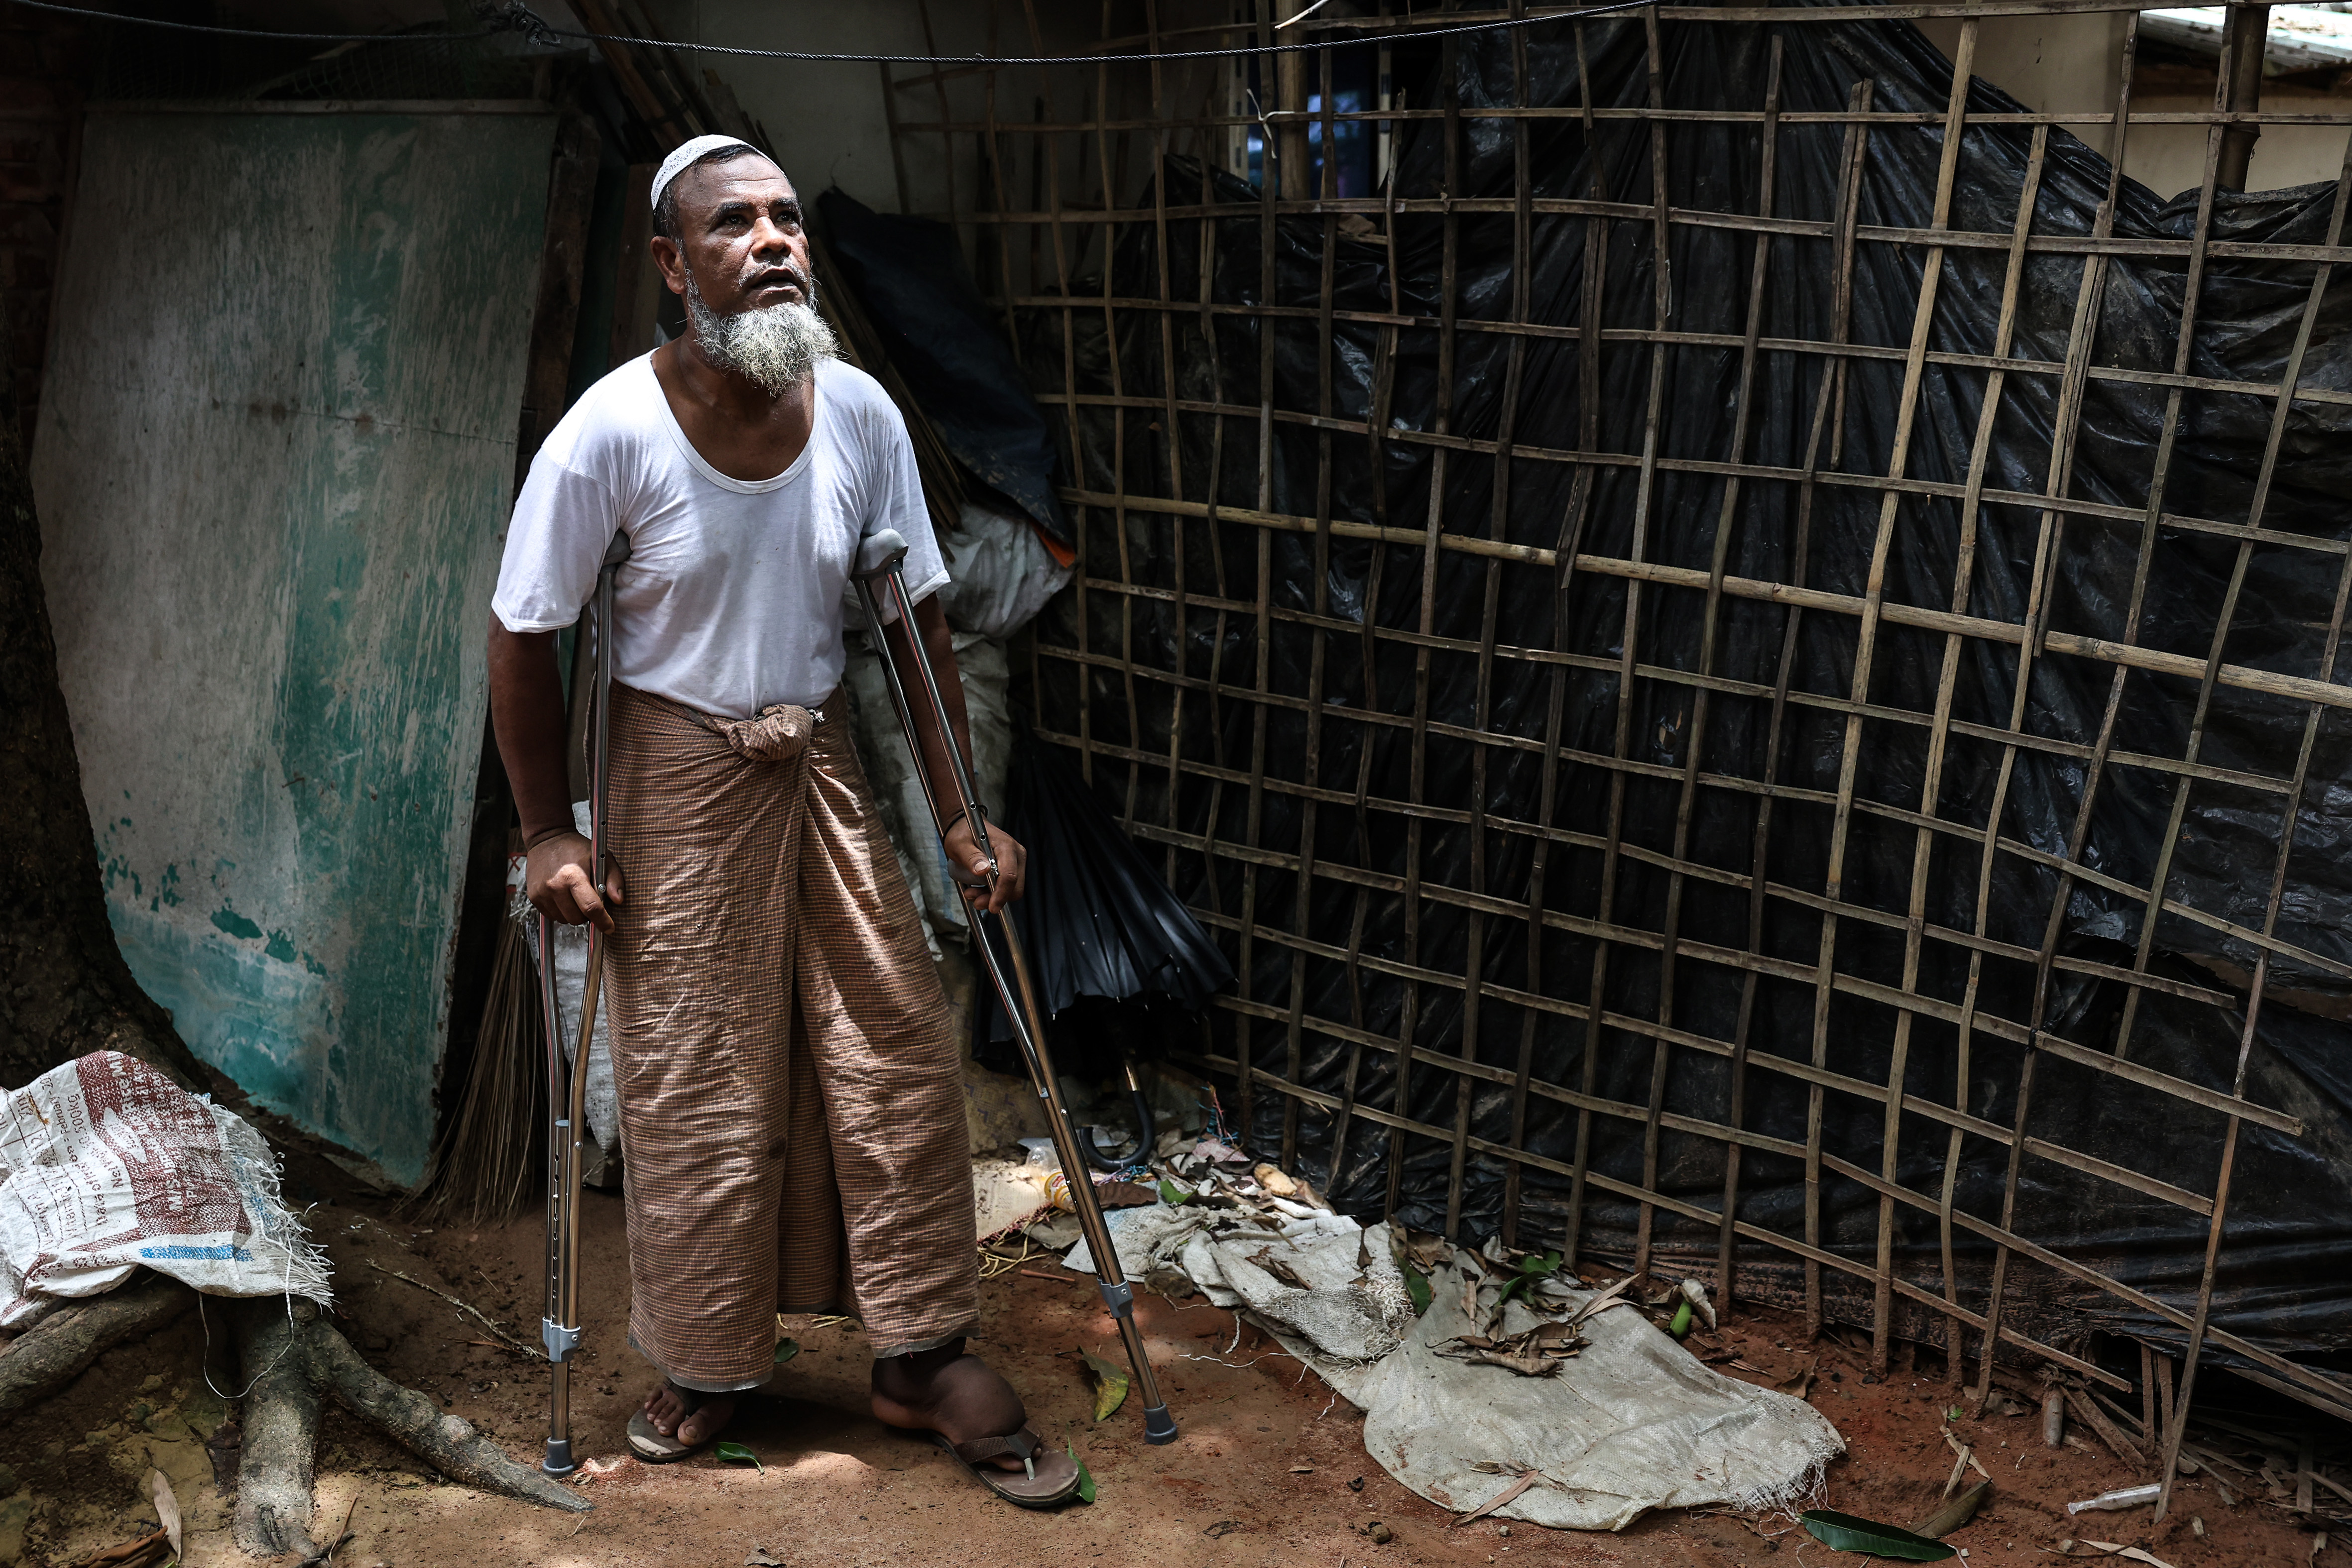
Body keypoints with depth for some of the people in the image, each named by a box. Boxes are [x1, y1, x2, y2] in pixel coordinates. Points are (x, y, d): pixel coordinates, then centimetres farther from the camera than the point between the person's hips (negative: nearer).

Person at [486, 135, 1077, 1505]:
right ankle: (710, 1366, 26)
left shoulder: (858, 412, -8)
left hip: (826, 761, 3)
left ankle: (924, 1355, 19)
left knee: (900, 1053, 3)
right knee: (695, 1082, 5)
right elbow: (525, 637, -8)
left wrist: (963, 814, 1)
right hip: (683, 772, -3)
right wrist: (552, 833, -8)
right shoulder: (614, 430, -18)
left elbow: (920, 618, 2)